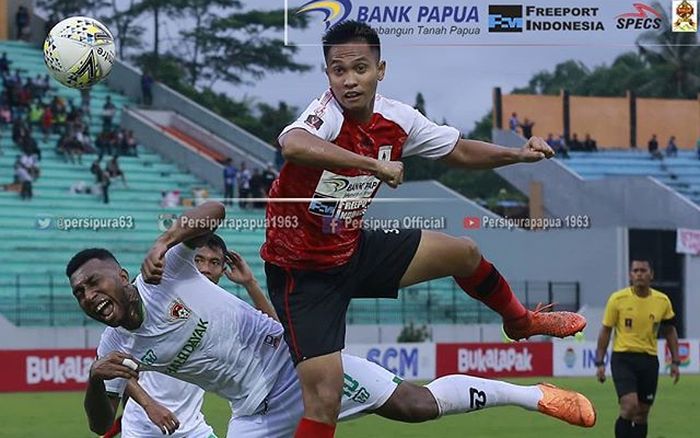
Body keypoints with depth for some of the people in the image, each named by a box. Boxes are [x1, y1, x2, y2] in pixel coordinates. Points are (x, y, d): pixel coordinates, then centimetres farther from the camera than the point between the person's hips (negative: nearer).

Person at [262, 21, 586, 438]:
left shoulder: (396, 118, -7)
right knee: (324, 399, -18)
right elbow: (292, 144, -55)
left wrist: (519, 153, -4)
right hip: (303, 273, -7)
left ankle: (521, 321, 50)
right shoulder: (325, 115, -29)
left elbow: (459, 151, 10)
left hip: (354, 249, 7)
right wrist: (374, 164, -55)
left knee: (464, 253, 20)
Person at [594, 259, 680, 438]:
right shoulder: (617, 299, -5)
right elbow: (605, 331, 2)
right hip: (623, 358, -3)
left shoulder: (663, 301, 2)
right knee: (630, 406, -20)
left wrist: (675, 362, 9)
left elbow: (670, 331, 15)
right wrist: (599, 363, -2)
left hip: (649, 360, 3)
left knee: (642, 413, 7)